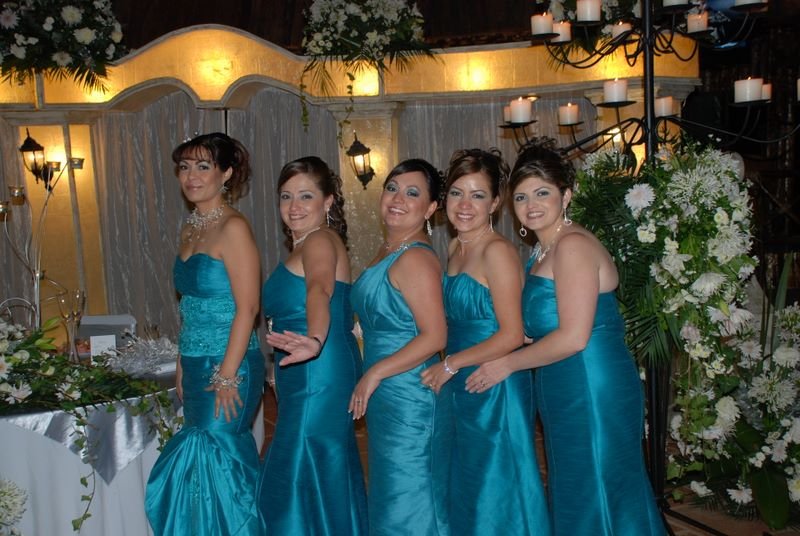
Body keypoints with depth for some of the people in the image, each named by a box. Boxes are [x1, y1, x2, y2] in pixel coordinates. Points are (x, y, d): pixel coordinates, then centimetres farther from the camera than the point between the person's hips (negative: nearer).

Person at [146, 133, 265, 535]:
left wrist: (227, 376, -19)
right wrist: (182, 366, 14)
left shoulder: (233, 228, -14)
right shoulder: (190, 229, 11)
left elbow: (247, 308, -18)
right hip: (196, 366, 8)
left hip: (229, 366, -8)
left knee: (215, 457, -1)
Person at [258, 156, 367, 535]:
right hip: (308, 377, 10)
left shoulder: (319, 241, -13)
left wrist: (315, 341, -51)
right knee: (329, 478, 18)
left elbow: (319, 291, -34)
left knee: (299, 479, -4)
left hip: (317, 374, -10)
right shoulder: (305, 244, 18)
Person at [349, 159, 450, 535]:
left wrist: (375, 374, -18)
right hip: (387, 398, 9)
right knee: (392, 498, 19)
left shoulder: (415, 258, -18)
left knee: (406, 505, 3)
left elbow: (434, 337, -23)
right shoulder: (386, 252, 11)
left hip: (410, 398, -9)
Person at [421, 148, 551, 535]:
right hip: (462, 388, 8)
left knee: (495, 495, 6)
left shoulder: (497, 251, -16)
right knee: (465, 492, 18)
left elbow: (511, 336, -19)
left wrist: (450, 365, -13)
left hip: (495, 390, -8)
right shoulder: (455, 249, 9)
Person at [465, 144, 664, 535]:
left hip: (593, 390, -9)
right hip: (565, 394, 10)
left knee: (596, 496, 4)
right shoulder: (544, 251, 13)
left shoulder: (573, 245, -16)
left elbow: (573, 337, -21)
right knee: (574, 497, 19)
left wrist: (506, 364, -11)